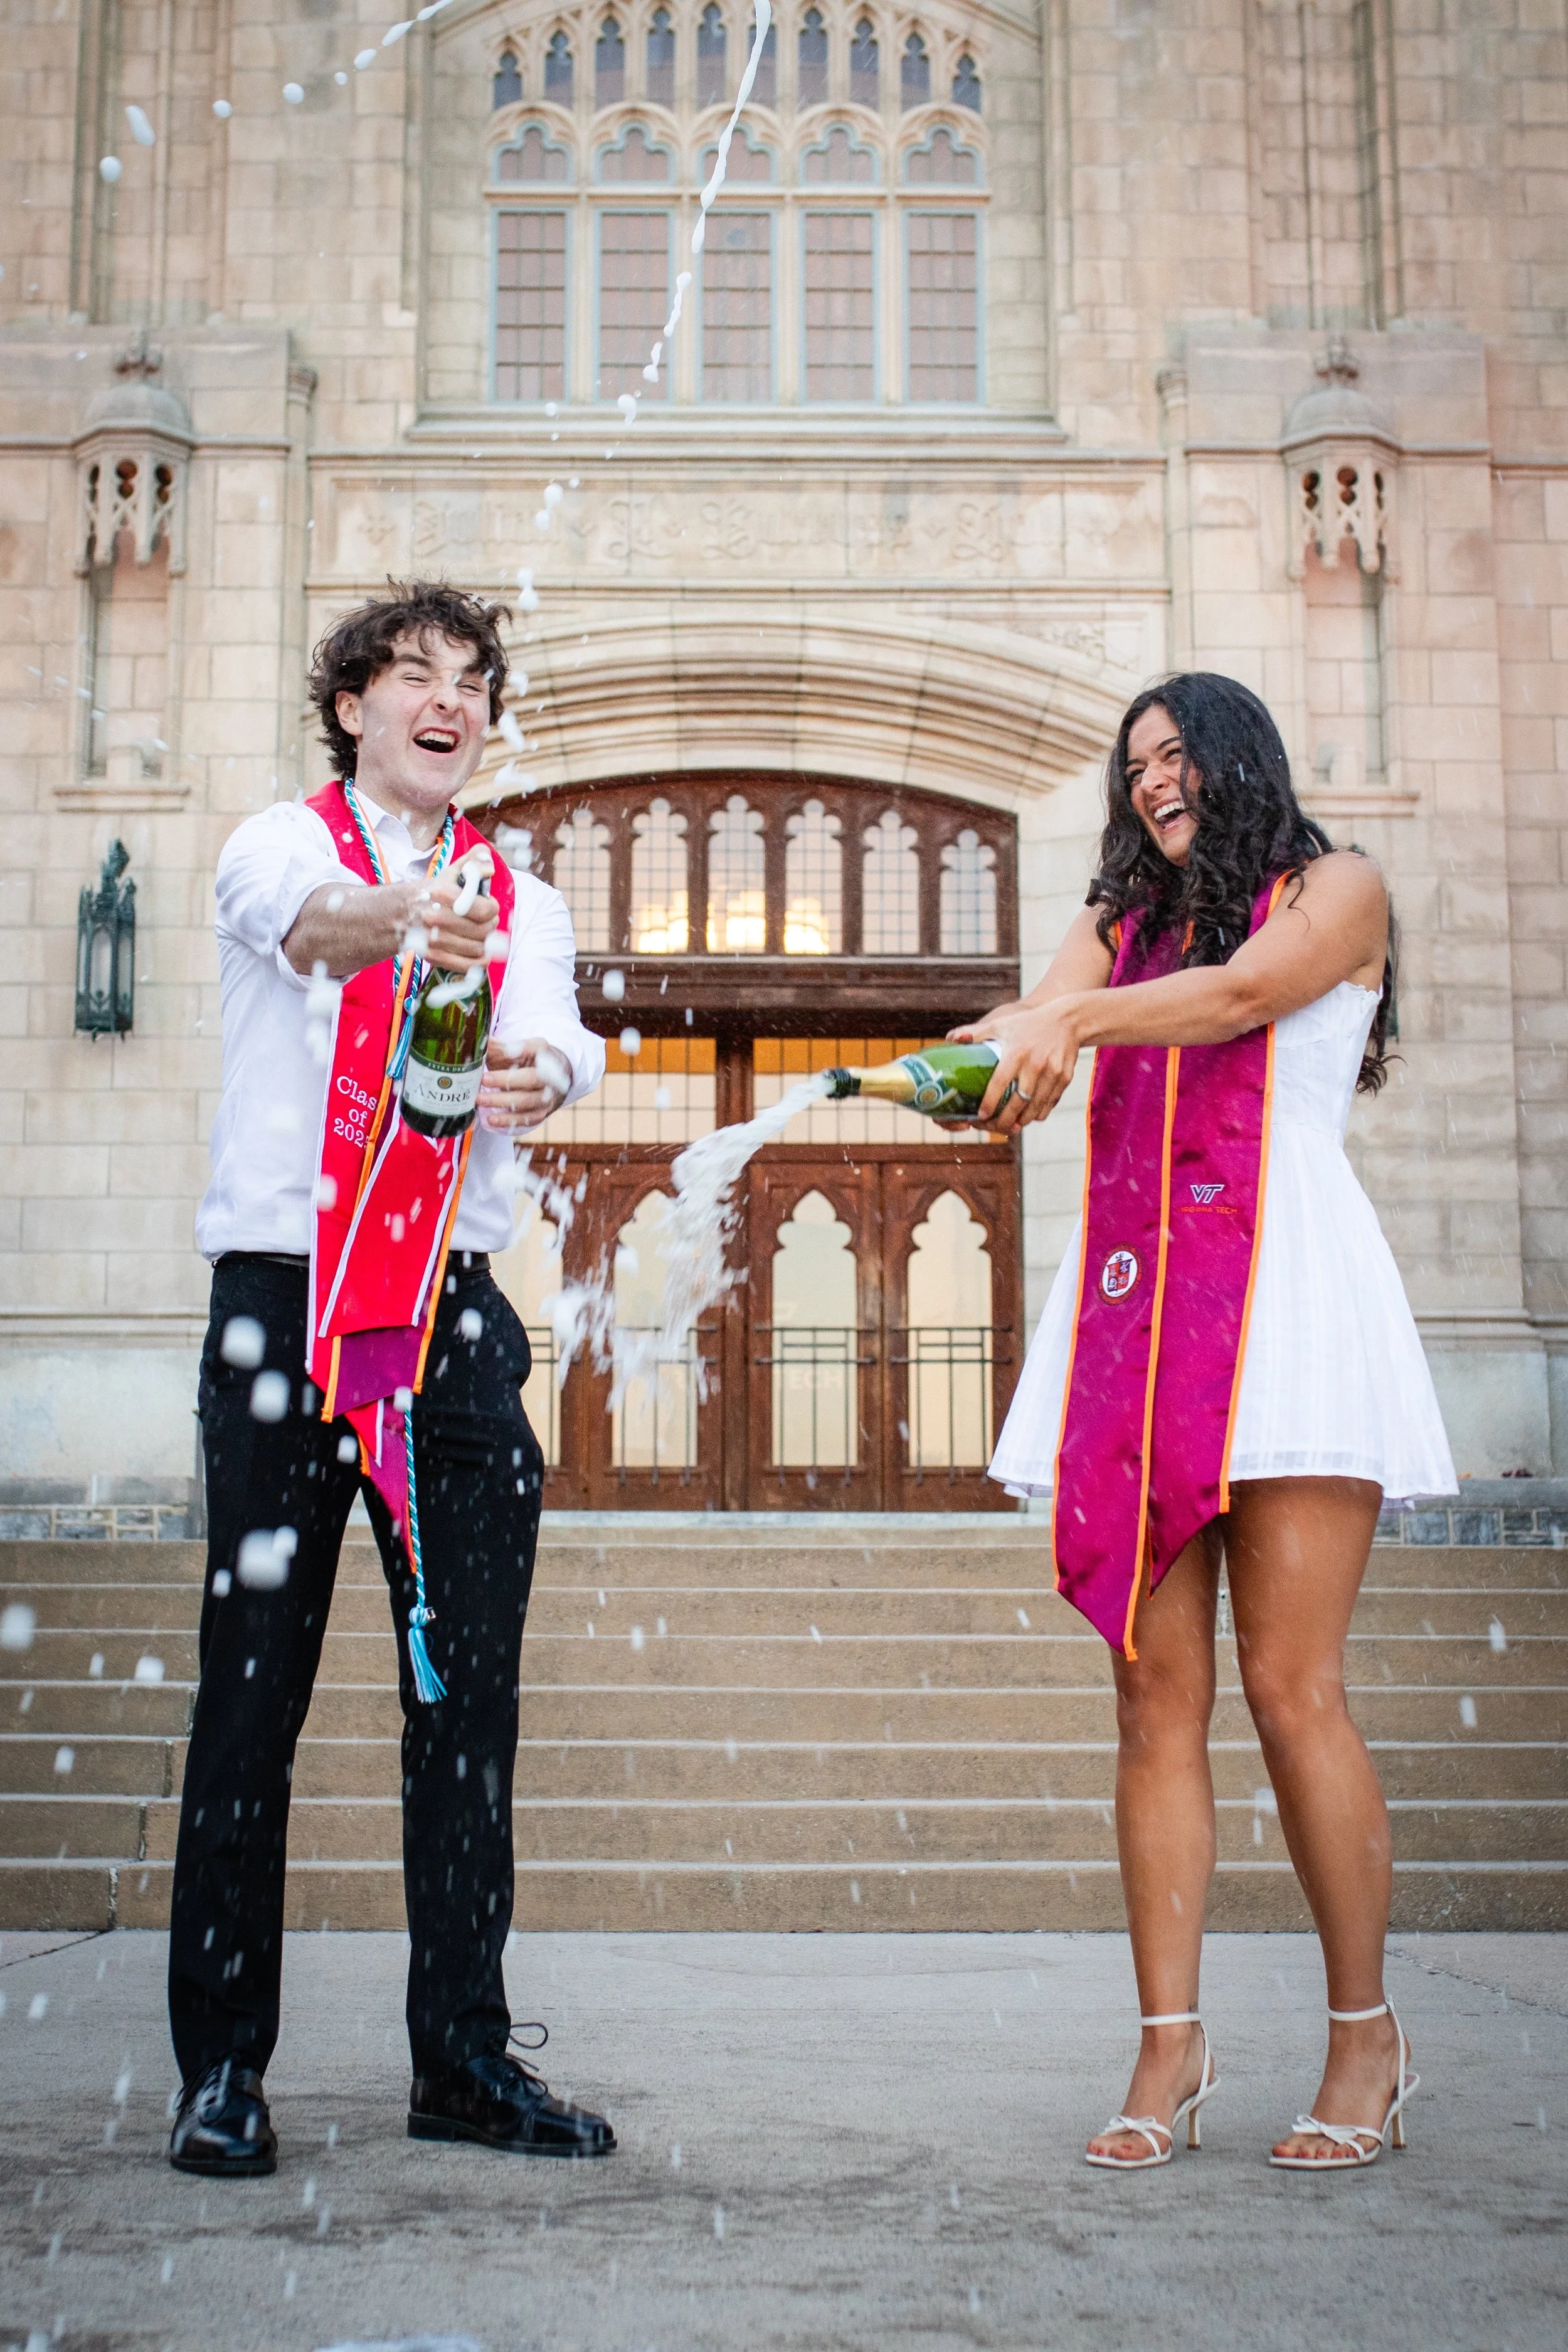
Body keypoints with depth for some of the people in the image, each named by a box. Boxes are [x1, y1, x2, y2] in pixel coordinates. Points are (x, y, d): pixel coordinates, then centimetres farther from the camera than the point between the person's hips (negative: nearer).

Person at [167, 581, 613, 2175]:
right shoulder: (277, 845, 5)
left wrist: (538, 1072, -33)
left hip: (455, 1316, 4)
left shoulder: (516, 902, 15)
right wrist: (401, 924, -44)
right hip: (283, 1296, -3)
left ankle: (462, 2055, 13)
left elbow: (556, 1028, -8)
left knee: (470, 1679, 3)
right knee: (255, 1677, -2)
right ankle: (222, 2063, 9)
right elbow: (307, 922, -21)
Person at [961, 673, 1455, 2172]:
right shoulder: (1119, 923, 24)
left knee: (1289, 1686, -8)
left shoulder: (1334, 891, 11)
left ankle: (1364, 2033, 6)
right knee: (1156, 1694, -1)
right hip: (1132, 1304, 4)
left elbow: (1244, 991, -9)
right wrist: (987, 1059, -18)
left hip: (1279, 1290, -4)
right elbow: (1036, 1036, 5)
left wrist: (1077, 1018, -24)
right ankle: (1170, 2047, 3)